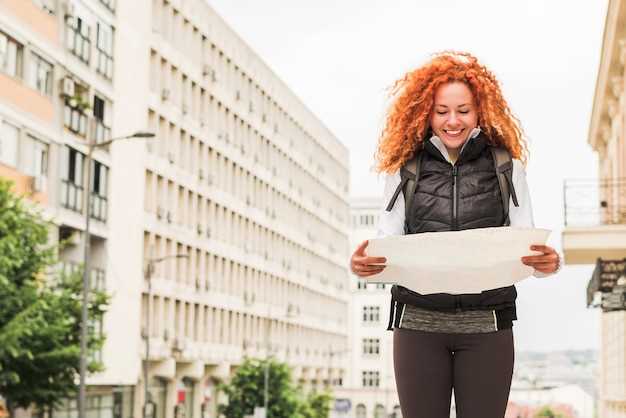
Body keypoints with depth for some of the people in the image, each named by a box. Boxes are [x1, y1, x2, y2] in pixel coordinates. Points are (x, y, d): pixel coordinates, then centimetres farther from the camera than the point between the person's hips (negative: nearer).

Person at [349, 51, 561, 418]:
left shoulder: (507, 167, 5)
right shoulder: (406, 169, 6)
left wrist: (549, 261, -19)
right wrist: (364, 263, -18)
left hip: (487, 325, 0)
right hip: (418, 322, 0)